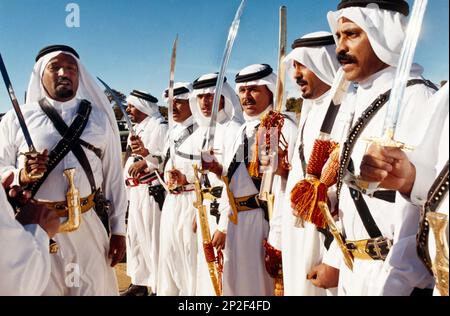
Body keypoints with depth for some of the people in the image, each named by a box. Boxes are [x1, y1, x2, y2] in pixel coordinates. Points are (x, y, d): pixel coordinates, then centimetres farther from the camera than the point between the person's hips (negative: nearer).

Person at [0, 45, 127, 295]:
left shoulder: (100, 118, 4)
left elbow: (114, 176, 4)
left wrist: (118, 229, 3)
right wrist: (22, 176, -22)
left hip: (90, 226, 1)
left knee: (95, 288, 10)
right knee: (39, 288, 12)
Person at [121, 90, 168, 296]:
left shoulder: (160, 126, -9)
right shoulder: (136, 129, 19)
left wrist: (146, 158, -24)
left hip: (152, 192, -9)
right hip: (135, 192, 10)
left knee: (153, 240, -4)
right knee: (134, 238, 15)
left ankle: (159, 287, 8)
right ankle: (139, 283, 29)